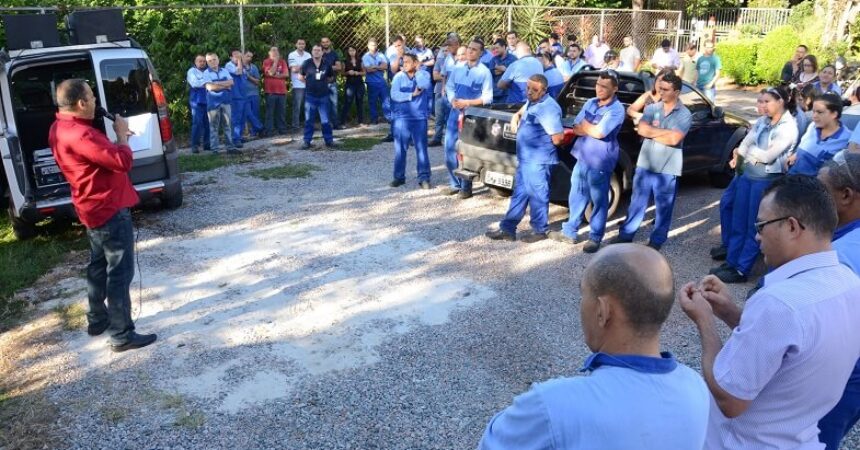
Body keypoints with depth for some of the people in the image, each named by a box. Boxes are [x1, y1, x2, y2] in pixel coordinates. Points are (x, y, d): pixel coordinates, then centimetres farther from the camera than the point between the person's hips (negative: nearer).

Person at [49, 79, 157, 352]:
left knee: (99, 266, 22)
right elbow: (123, 161, -26)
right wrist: (122, 135, -11)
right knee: (120, 273, -3)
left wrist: (116, 136, 2)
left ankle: (97, 320, 35)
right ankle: (122, 336, 3)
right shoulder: (80, 135, -26)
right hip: (109, 210, -11)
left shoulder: (60, 129, 7)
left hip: (94, 208, 11)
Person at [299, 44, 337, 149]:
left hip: (323, 96, 0)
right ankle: (307, 141, 14)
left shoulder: (326, 63, -1)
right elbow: (301, 76, 11)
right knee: (309, 120, 6)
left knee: (325, 121, 2)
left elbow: (330, 77, 16)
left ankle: (329, 140, 15)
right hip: (310, 96, 0)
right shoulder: (307, 63, -3)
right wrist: (309, 84, 9)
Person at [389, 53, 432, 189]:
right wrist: (412, 95, -12)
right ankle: (399, 177, 16)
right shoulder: (398, 76, 2)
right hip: (402, 117, 1)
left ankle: (424, 178, 7)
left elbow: (425, 85, -20)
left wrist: (417, 70, -9)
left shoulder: (423, 74, 2)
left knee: (421, 148, 1)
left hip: (419, 117, -1)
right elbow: (394, 95, -10)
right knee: (400, 148, 6)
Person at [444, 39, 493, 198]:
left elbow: (487, 98, -9)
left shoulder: (484, 72, -6)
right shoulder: (458, 69, 9)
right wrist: (453, 100, -7)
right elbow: (449, 87, 14)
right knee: (450, 148, 5)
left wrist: (467, 103, -16)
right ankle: (455, 184, 19)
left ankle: (466, 187, 12)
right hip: (455, 112, 5)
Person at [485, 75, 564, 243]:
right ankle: (507, 229, 21)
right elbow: (520, 113, 33)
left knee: (537, 195, 2)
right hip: (525, 158, 10)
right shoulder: (531, 102, 11)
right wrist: (515, 119, 9)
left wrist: (544, 145, -3)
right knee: (519, 193, 14)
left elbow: (558, 137, -23)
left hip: (538, 160, -10)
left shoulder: (549, 108, -19)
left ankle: (539, 231, 17)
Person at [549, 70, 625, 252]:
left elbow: (599, 133, -22)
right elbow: (576, 128, 4)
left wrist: (585, 125, -4)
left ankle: (595, 238, 16)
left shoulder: (617, 109, -13)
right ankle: (569, 232, 28)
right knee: (576, 197, 15)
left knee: (599, 201, 5)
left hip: (600, 163, -7)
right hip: (582, 157, 7)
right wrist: (592, 128, -14)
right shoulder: (590, 103, 8)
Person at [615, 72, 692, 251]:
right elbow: (641, 129, -12)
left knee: (663, 207, 9)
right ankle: (626, 235, 22)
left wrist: (651, 131, -12)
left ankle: (656, 241, 23)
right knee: (637, 202, 11)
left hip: (667, 169, -2)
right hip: (645, 164, 2)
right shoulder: (652, 108, 4)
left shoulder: (684, 115, -6)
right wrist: (665, 131, -14)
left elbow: (674, 139, -19)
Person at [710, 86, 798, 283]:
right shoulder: (762, 121, 10)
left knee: (754, 227, 2)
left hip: (766, 180, -7)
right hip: (747, 174, 7)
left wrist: (748, 150, -2)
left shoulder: (789, 127, -11)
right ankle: (731, 262, 19)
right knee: (738, 222, 10)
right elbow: (744, 145, 10)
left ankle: (741, 270, 9)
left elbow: (768, 156, -15)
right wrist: (745, 154, -8)